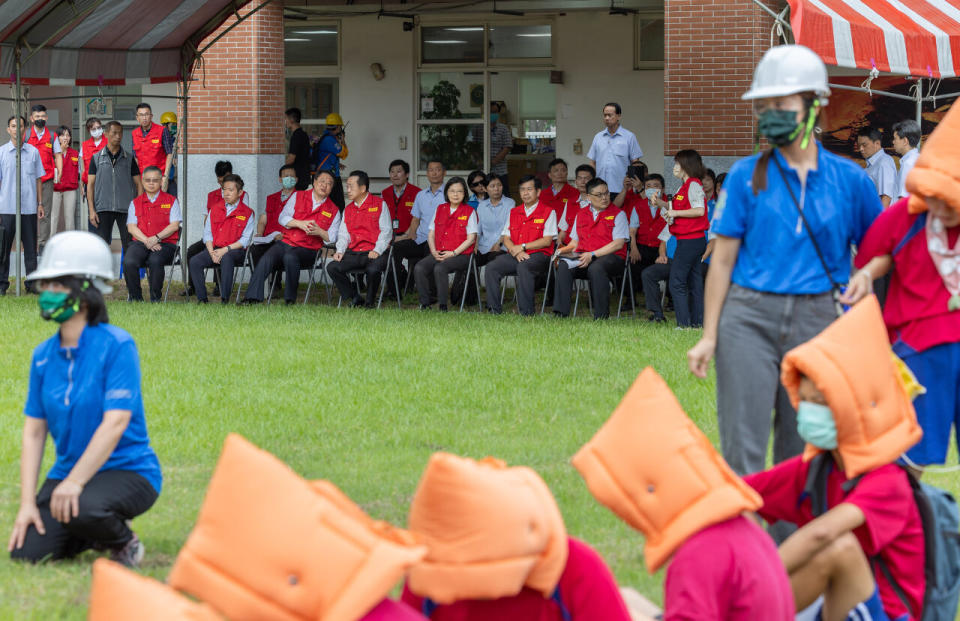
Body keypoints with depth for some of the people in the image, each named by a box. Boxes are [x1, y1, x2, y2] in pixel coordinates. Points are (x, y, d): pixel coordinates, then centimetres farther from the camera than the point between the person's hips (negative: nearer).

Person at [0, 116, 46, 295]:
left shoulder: (33, 152, 7)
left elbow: (38, 179, 12)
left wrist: (40, 203, 7)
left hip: (29, 208, 1)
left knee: (30, 247, 4)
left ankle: (32, 282, 10)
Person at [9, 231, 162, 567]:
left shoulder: (117, 346, -13)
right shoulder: (44, 355, 5)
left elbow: (115, 423, -21)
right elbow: (33, 430, 3)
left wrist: (74, 483, -28)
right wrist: (27, 503, -7)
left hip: (128, 471, -6)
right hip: (67, 473, 6)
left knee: (85, 509, -37)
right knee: (26, 552, -13)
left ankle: (124, 542, -3)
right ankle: (88, 537, 17)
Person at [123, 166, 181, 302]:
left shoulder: (171, 201, 13)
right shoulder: (135, 203, 19)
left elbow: (174, 225, 2)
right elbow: (131, 227, 7)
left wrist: (156, 238, -12)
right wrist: (146, 241, -10)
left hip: (165, 243, -2)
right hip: (140, 242, 2)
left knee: (155, 261, -36)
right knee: (128, 262, -30)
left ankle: (155, 297, -19)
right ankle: (135, 297, -14)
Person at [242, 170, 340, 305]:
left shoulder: (334, 211, 10)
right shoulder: (298, 196, 12)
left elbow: (332, 238, 7)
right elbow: (282, 218, 5)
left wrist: (319, 232, -13)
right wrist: (300, 224, -11)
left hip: (308, 250, -2)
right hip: (286, 243, 2)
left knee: (290, 257, -36)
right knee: (266, 260, -27)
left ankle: (290, 299, -27)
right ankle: (252, 298, -28)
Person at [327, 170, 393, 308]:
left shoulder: (379, 204, 3)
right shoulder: (348, 209, 20)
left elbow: (386, 231, -3)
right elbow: (343, 234, 17)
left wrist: (377, 251, -17)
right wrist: (340, 251, -4)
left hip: (374, 252, -5)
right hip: (353, 253, 5)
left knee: (373, 270, -37)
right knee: (332, 267, -19)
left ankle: (370, 301, -9)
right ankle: (355, 299, -6)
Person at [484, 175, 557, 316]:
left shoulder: (548, 212, 5)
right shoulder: (514, 212, 21)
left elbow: (547, 241, -5)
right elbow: (505, 238, 13)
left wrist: (522, 247, -11)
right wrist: (515, 251, -9)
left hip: (538, 255, -5)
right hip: (514, 256, 5)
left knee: (523, 267, -38)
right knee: (491, 267, -21)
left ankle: (526, 313, -36)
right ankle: (494, 310, -19)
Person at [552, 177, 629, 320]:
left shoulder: (618, 214, 5)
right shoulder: (581, 215, 21)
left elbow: (618, 244, -6)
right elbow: (575, 242, 24)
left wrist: (592, 255, -16)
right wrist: (564, 250, 0)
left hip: (611, 257, -4)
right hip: (583, 256, 4)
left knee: (595, 268, -39)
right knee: (564, 266, -28)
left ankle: (601, 317, -33)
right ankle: (560, 313, -31)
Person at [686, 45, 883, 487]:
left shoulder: (849, 180, 4)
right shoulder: (747, 176, 2)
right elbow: (723, 259, 3)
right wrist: (709, 335, 0)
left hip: (816, 321, 1)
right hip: (749, 318, -1)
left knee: (801, 450, 7)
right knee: (743, 447, -5)